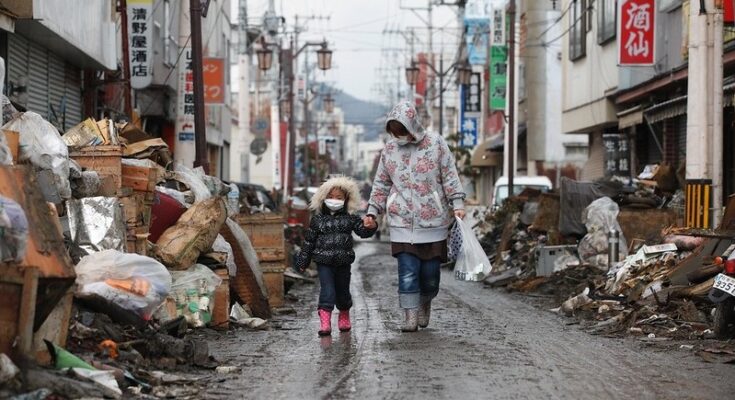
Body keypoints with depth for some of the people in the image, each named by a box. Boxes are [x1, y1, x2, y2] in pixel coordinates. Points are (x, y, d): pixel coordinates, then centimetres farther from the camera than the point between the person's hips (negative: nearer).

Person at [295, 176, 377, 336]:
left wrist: (369, 227, -27)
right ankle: (324, 321, -16)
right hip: (324, 262, -2)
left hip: (343, 262, 2)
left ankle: (344, 317, 37)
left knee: (343, 290, 14)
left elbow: (363, 231, -3)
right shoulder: (318, 219, 1)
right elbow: (309, 241, 5)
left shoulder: (350, 218, 3)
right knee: (327, 290, -12)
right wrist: (302, 261, 6)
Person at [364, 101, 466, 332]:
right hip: (402, 223, 1)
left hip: (433, 221, -1)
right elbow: (381, 184, 14)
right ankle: (411, 317, -4)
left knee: (430, 270, 4)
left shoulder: (436, 144, 0)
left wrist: (457, 204, -8)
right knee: (407, 272, -8)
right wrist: (372, 211, 10)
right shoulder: (390, 149, 7)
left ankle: (425, 303, 31)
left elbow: (450, 176, 1)